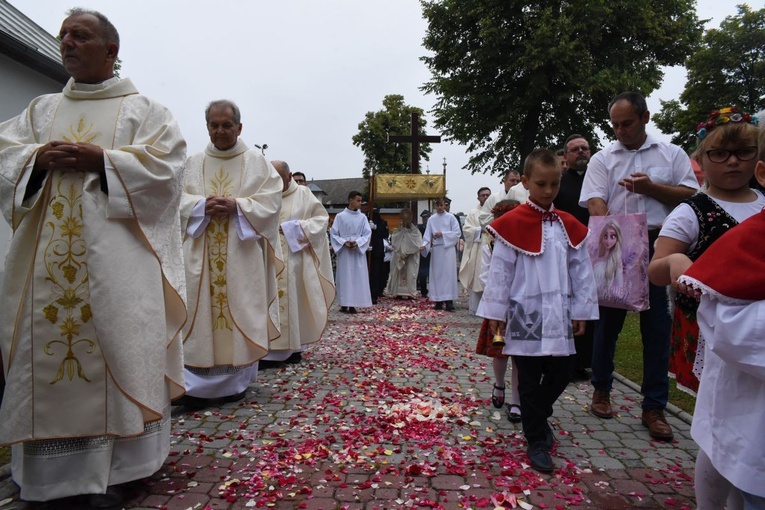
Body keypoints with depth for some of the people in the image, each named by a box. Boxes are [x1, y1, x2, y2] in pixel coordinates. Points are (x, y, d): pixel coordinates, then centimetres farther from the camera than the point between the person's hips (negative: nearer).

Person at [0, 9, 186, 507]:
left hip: (114, 256, -4)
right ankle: (53, 469, 15)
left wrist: (101, 160, -13)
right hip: (47, 256, 5)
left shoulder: (144, 109, 9)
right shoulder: (41, 109, 22)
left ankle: (106, 469, 5)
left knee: (113, 347, -5)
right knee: (46, 345, 3)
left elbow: (164, 166, -5)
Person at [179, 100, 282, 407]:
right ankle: (198, 384, 6)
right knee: (200, 313, -1)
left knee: (241, 310, 0)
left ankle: (236, 380, 13)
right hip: (201, 252, 2)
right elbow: (179, 199, 7)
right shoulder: (194, 163, 13)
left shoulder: (256, 162, 6)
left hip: (242, 252, -2)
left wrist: (237, 206, -15)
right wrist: (202, 206, -13)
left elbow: (271, 200, -2)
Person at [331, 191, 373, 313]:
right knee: (344, 277, 0)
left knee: (357, 277, 0)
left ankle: (353, 304, 3)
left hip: (358, 251, 2)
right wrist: (344, 242, -14)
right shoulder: (340, 216, 1)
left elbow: (368, 233, 2)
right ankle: (344, 304, 4)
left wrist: (357, 242, -14)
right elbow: (333, 233, 0)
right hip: (344, 251, -2)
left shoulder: (362, 217, 5)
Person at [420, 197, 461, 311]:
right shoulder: (431, 219, 10)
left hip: (448, 248, -3)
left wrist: (442, 234, -10)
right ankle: (439, 301, 6)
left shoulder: (450, 217, 3)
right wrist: (424, 245, -12)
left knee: (448, 274, -7)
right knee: (436, 274, 2)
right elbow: (427, 234, 4)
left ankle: (449, 301, -10)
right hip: (436, 249, 3)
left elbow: (457, 232, -2)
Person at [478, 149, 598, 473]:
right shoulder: (513, 224, -8)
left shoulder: (568, 225, 6)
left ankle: (537, 415, 41)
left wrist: (581, 312, 7)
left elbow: (581, 271, 9)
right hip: (526, 316, -4)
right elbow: (500, 271, -7)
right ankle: (536, 441, 21)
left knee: (560, 376, 13)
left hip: (559, 317, 5)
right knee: (530, 381, 6)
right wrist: (496, 313, -7)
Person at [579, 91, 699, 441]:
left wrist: (651, 188, -10)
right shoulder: (602, 160, 6)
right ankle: (601, 390, 26)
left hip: (660, 247, 1)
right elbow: (596, 204, -6)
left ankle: (654, 408, 14)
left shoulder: (672, 154, 9)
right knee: (608, 320, 8)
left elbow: (691, 196, 3)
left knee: (657, 327, 3)